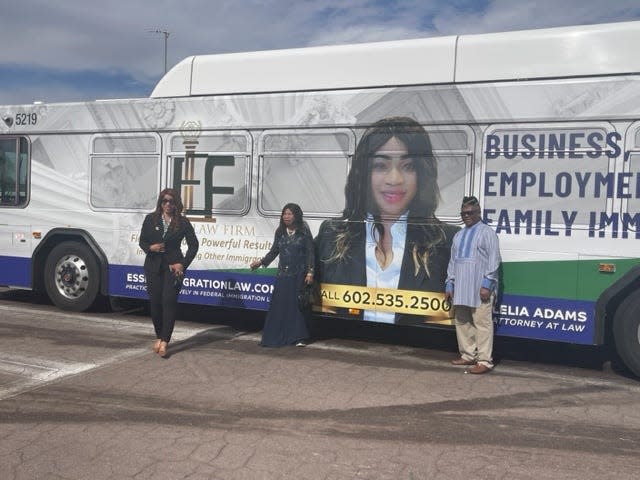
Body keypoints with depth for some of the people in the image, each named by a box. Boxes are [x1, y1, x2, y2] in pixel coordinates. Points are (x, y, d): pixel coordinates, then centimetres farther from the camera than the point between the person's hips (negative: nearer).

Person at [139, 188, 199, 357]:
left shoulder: (183, 222, 1)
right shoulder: (150, 219, 6)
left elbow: (193, 245, 3)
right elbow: (142, 241, 10)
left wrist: (183, 264, -6)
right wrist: (151, 248, -13)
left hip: (173, 266, -2)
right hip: (153, 266, 2)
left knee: (169, 301, -11)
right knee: (155, 302, 4)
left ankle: (164, 341, -11)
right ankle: (159, 337, 22)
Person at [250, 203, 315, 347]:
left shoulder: (304, 232, -3)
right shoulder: (280, 232, 8)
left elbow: (310, 253, -5)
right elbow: (274, 251, 13)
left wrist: (310, 272, -11)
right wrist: (261, 262, 2)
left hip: (299, 275, -4)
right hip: (283, 274, 4)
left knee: (297, 304, -1)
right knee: (279, 305, 2)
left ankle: (299, 337, 7)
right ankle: (278, 336, 10)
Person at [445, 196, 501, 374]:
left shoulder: (487, 232, -1)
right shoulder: (458, 235, 20)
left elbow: (494, 260, -8)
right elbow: (452, 261, 21)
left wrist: (487, 284, -15)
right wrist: (449, 284, 14)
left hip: (480, 288, -7)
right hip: (461, 288, 7)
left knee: (482, 323, -7)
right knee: (462, 322, 11)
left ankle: (484, 361, -3)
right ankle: (468, 355, 23)